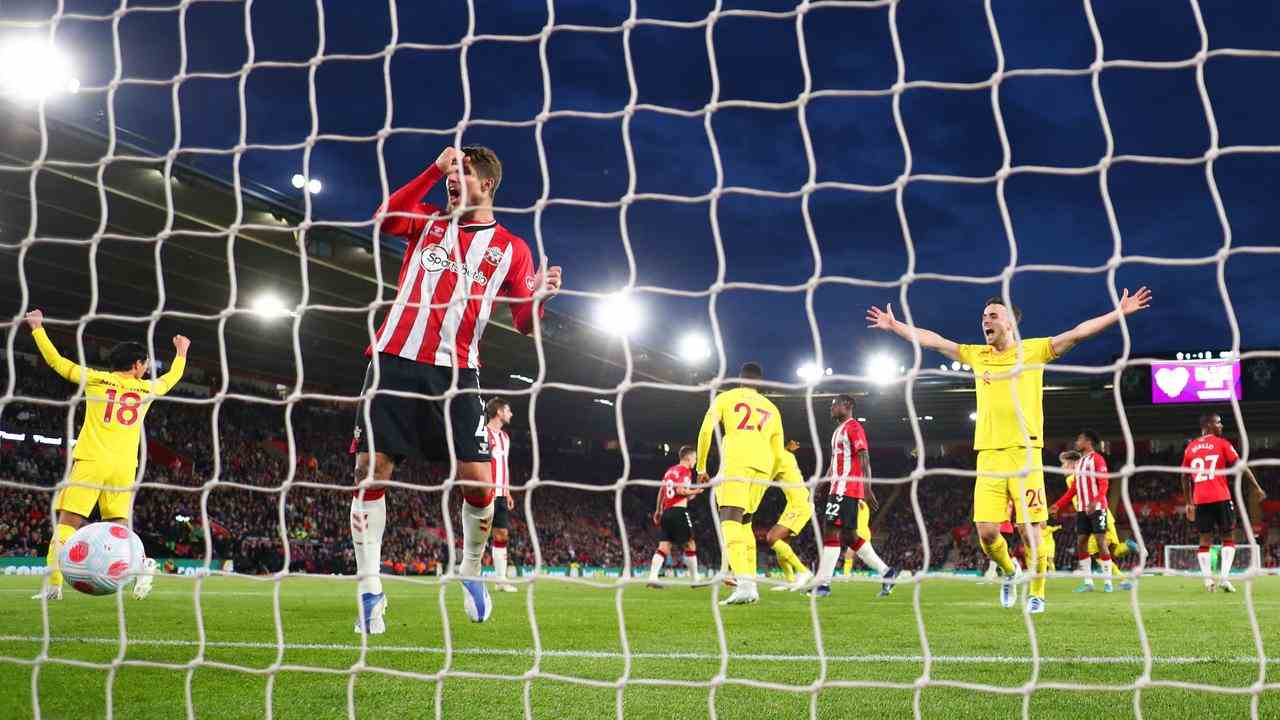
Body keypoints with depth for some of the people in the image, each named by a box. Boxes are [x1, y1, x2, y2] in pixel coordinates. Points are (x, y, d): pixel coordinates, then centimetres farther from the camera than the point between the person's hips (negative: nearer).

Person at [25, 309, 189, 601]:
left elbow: (57, 361, 14)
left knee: (68, 522, -1)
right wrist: (181, 353, 52)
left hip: (91, 462, -2)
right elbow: (172, 378, 34)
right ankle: (141, 562, -17)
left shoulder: (97, 379, 8)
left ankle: (53, 583, -10)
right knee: (119, 527, 9)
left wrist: (37, 328, 25)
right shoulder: (146, 389, 14)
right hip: (124, 468, 2)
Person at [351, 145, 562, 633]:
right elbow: (384, 219, -6)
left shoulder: (511, 248, 10)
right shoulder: (428, 220, 15)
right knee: (371, 469, -6)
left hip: (456, 371, -1)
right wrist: (434, 169, -8)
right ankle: (370, 590, 5)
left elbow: (523, 323, 6)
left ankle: (471, 571, 20)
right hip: (395, 359, 1)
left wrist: (537, 295, -17)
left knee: (478, 482, -9)